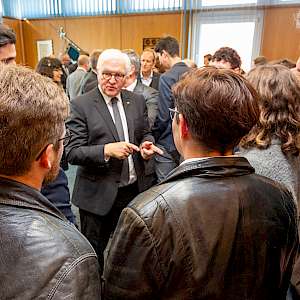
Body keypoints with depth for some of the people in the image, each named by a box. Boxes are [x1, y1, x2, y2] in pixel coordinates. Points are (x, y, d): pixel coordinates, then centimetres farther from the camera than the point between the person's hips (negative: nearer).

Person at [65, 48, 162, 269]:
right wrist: (106, 150, -29)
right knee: (95, 254, 14)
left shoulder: (137, 101, 4)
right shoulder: (80, 105, -10)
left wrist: (146, 144, -9)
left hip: (134, 190, 4)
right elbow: (73, 152, -13)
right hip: (98, 194, -4)